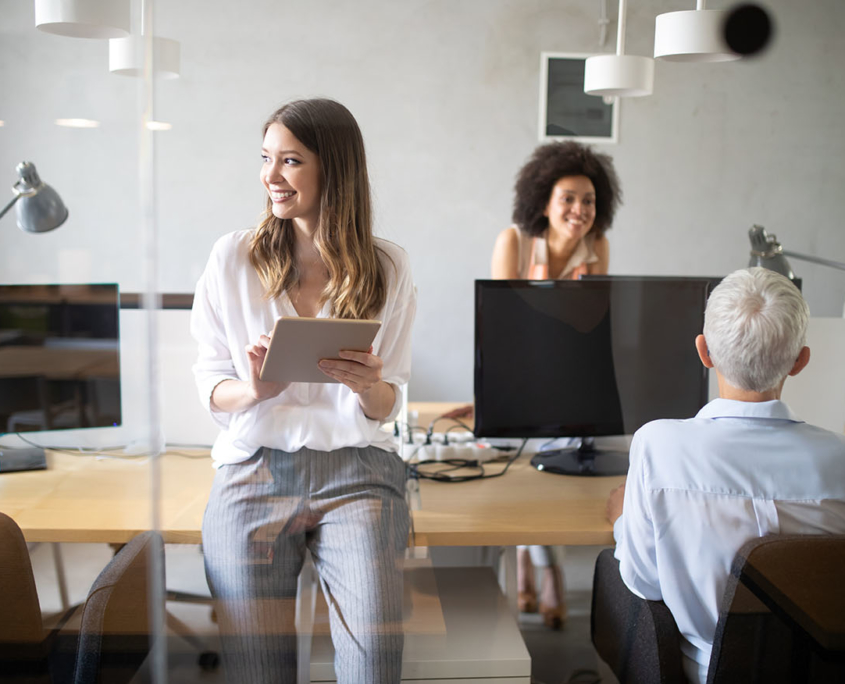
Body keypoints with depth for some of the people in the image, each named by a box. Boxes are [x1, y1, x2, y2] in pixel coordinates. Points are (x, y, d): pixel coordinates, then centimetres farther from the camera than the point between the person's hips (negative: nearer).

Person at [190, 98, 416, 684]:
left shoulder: (388, 268, 6)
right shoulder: (234, 257, 5)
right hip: (254, 467, 1)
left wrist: (367, 386, -14)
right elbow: (210, 386, 8)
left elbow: (388, 405, 9)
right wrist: (253, 390, -14)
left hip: (357, 468, 0)